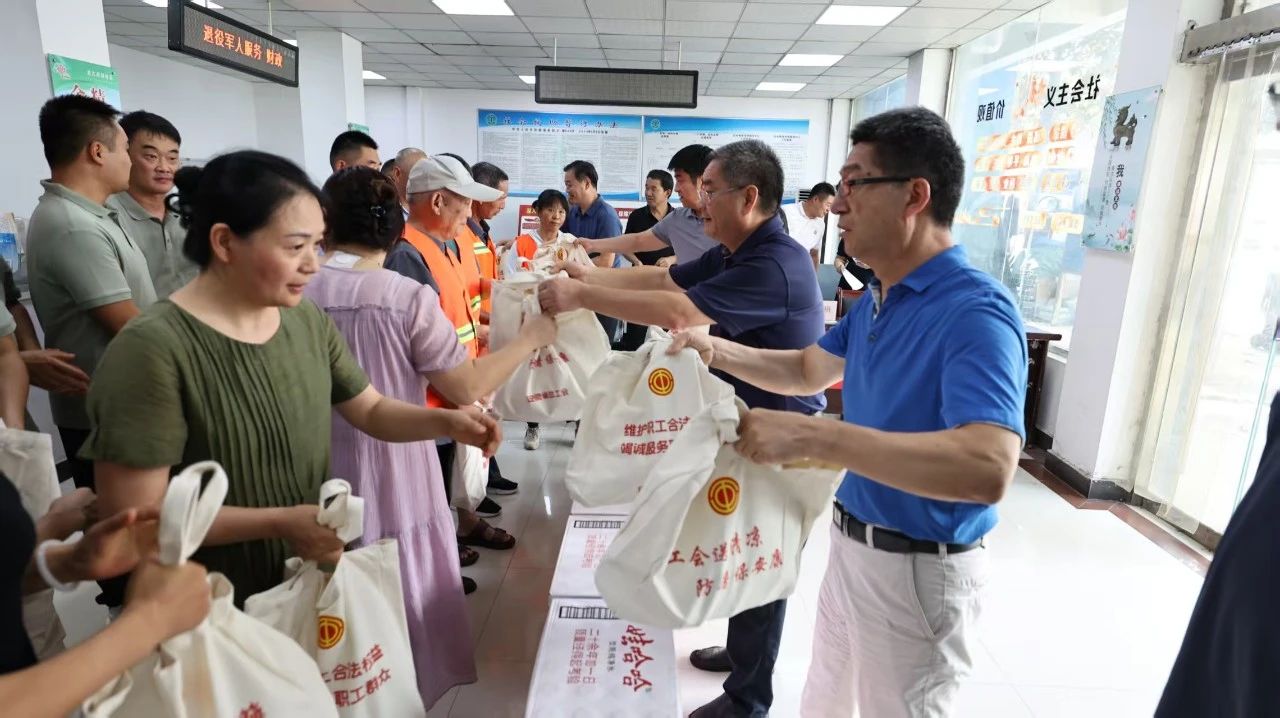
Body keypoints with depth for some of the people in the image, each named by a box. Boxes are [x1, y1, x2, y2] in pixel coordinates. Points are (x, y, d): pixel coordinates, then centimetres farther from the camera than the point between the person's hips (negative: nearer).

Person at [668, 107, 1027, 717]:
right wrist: (717, 351, 0)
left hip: (919, 570, -8)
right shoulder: (875, 299, 2)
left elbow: (989, 468, -39)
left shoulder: (975, 313, -27)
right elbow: (808, 371, 15)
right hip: (851, 543, 8)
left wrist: (813, 437, -44)